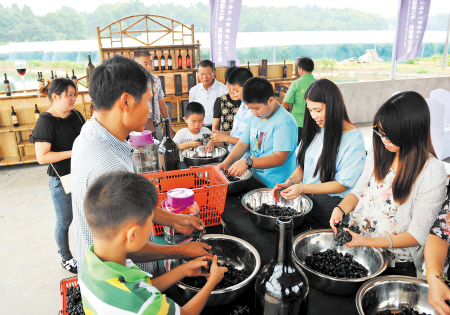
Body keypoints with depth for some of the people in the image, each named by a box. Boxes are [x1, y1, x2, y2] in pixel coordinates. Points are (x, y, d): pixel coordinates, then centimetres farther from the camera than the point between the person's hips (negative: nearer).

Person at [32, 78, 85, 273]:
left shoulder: (76, 115, 4)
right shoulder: (45, 122, -16)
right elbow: (42, 157, -22)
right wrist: (72, 153, -24)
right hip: (61, 180, -6)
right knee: (65, 221, 11)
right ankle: (66, 258, 32)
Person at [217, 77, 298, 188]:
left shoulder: (285, 122, -14)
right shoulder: (254, 117, 12)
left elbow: (280, 158, -21)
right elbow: (242, 144, 12)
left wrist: (247, 163, -28)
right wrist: (226, 162, -6)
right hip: (254, 181, 7)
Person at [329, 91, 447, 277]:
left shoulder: (432, 171, -15)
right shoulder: (379, 154, 3)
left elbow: (417, 235, -13)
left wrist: (368, 241, -22)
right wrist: (340, 209, -9)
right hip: (354, 239, 5)